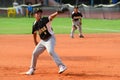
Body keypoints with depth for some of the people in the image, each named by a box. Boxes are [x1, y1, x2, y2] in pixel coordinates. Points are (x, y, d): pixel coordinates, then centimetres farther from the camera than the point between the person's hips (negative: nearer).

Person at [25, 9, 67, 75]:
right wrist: (35, 42, 28)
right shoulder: (35, 25, 5)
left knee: (50, 51, -30)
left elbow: (51, 17, -32)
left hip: (50, 38, -7)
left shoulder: (44, 20, -13)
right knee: (35, 53, 10)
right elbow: (34, 33, 22)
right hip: (42, 41, 7)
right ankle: (32, 69, 28)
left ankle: (61, 66, -33)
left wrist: (57, 13, -50)